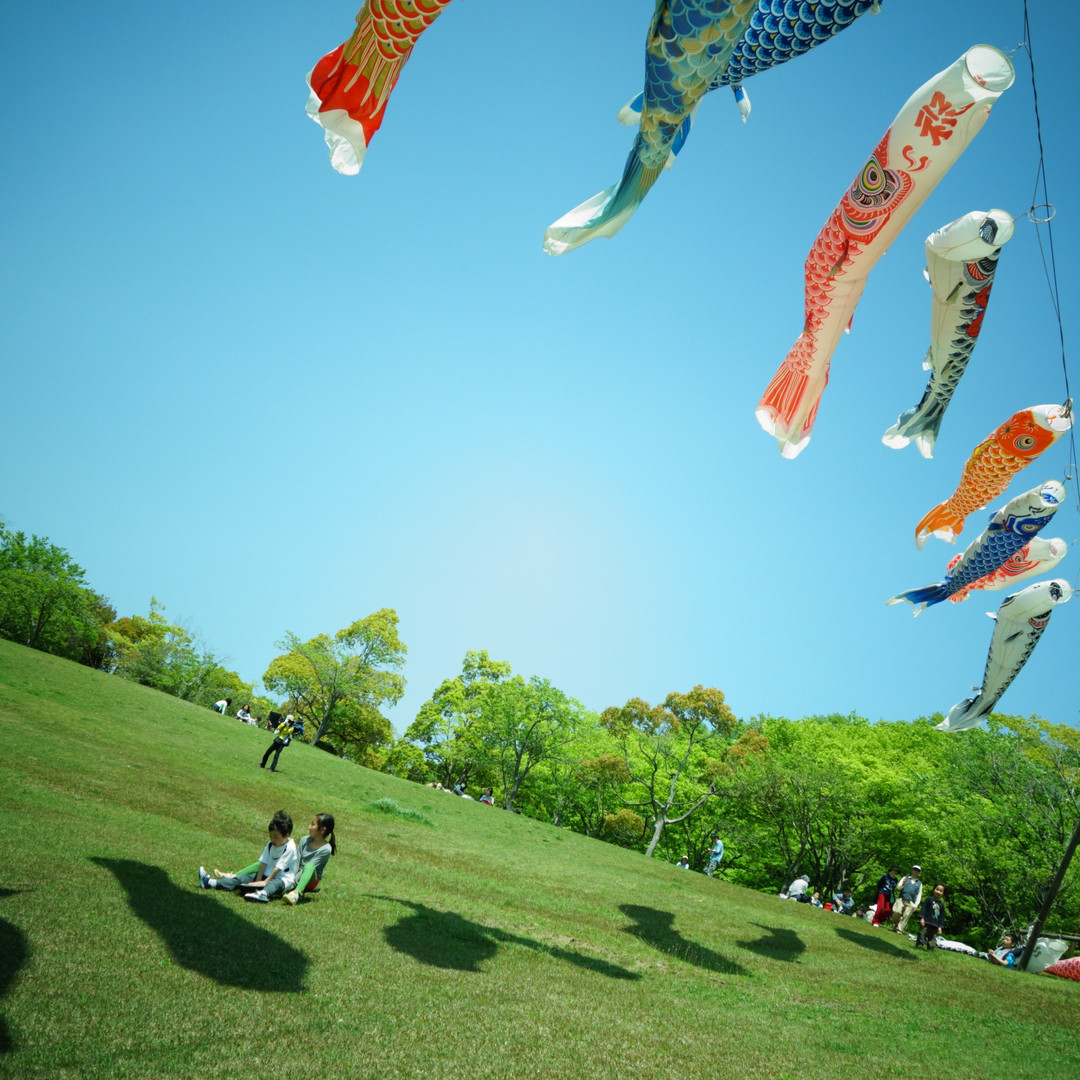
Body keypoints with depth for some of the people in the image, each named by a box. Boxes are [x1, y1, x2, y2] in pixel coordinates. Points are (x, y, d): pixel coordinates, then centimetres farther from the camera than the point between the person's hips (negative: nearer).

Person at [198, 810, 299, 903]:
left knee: (274, 884, -40)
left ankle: (263, 894, -72)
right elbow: (263, 862, 2)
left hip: (284, 879, -7)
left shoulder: (290, 848, -16)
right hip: (268, 875, 7)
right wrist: (258, 880, -8)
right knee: (242, 878, -2)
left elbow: (278, 868, -18)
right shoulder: (270, 844, 7)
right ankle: (211, 882, -3)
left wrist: (265, 881, -18)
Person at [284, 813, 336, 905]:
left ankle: (296, 893, -53)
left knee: (309, 866, -36)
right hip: (298, 875, 6)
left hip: (310, 880, -6)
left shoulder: (325, 849, -11)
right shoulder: (305, 840, 6)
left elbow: (309, 867, -16)